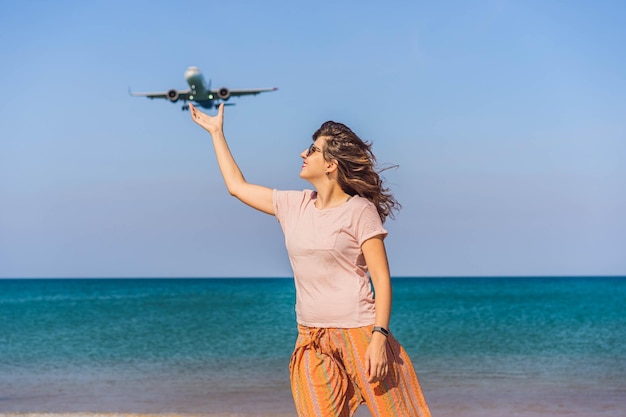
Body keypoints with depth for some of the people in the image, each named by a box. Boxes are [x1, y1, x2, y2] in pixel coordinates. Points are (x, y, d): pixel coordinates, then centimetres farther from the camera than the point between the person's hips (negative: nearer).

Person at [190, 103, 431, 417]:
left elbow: (382, 280, -9)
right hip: (312, 340, 5)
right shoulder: (293, 205, 11)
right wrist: (216, 132, 27)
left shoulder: (360, 210, -5)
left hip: (358, 333, -5)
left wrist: (379, 337, -18)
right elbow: (237, 186, 22)